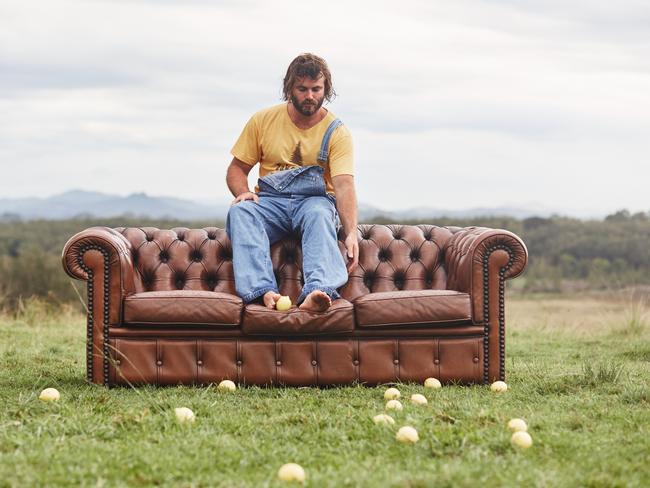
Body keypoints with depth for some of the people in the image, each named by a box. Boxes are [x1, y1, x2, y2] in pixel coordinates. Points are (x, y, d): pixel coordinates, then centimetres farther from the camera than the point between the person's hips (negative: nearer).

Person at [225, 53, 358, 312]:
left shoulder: (336, 132, -2)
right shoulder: (263, 120, 7)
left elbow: (344, 184, -14)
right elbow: (237, 168, 12)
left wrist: (351, 233, -31)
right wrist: (243, 192, -13)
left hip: (315, 199, -2)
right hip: (270, 200, 2)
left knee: (319, 214, -38)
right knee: (240, 211, -32)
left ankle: (317, 291, -62)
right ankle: (264, 291, -50)